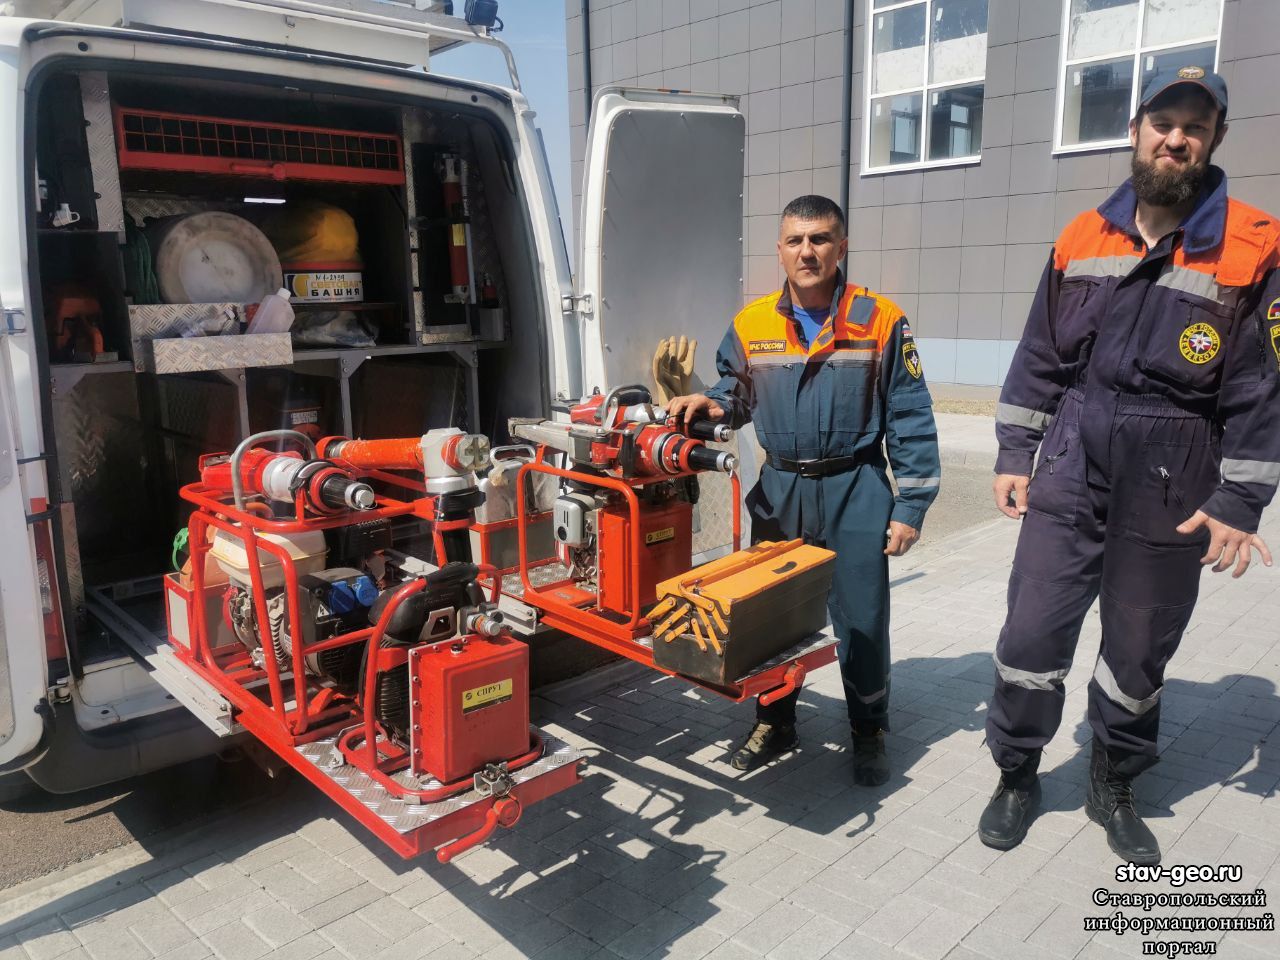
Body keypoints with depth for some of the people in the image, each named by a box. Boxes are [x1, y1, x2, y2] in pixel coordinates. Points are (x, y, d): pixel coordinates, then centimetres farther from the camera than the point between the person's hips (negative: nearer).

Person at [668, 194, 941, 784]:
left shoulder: (879, 321, -7)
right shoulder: (751, 324, 1)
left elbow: (911, 421, -5)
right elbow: (736, 395, 15)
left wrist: (910, 507, -7)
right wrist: (710, 405, -9)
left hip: (855, 492, -3)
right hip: (779, 489, 3)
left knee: (861, 622, 5)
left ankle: (869, 733, 28)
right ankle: (774, 724, 32)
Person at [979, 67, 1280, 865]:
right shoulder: (1081, 240, 4)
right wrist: (1014, 456, 4)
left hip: (1172, 490, -1)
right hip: (1069, 471, 2)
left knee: (1142, 649, 13)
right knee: (1033, 633, 2)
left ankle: (1114, 788, 34)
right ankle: (1018, 776, 24)